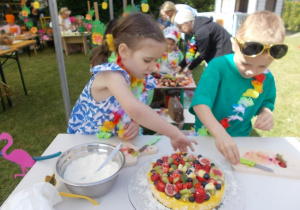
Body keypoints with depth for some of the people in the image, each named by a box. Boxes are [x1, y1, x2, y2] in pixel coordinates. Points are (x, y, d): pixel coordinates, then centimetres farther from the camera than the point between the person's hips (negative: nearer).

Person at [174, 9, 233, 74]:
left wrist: (190, 68, -5)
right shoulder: (195, 27, 1)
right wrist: (181, 65, 3)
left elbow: (203, 54, -17)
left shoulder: (201, 32, -27)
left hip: (224, 54, -9)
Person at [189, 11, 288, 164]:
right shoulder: (219, 65, -19)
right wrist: (220, 133, -43)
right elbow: (200, 103, -30)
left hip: (240, 139, 4)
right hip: (208, 135, -3)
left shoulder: (267, 78, -4)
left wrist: (266, 112, -10)